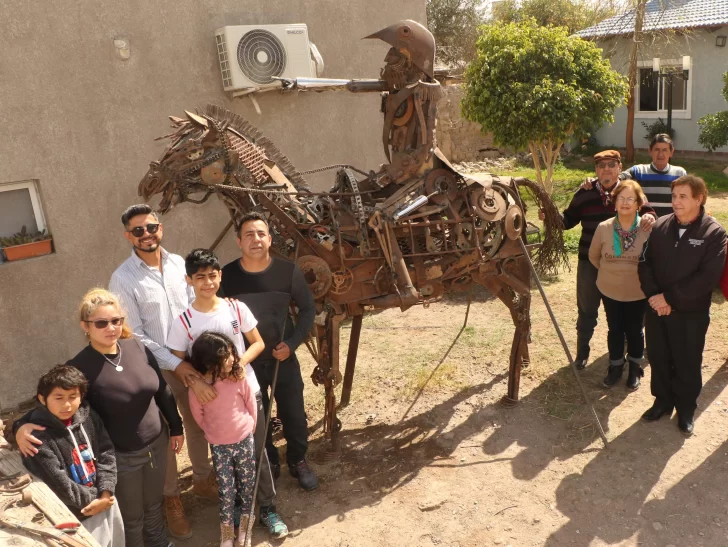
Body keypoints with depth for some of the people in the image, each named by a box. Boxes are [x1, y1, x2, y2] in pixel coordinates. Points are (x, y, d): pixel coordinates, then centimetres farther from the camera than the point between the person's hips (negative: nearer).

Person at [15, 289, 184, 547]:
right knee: (132, 517, 18)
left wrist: (176, 427, 9)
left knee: (154, 505, 26)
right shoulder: (79, 367, -22)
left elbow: (162, 391, 2)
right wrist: (22, 425, -32)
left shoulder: (137, 347, -10)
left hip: (157, 444, 4)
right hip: (121, 456, -4)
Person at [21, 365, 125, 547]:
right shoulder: (38, 437, -21)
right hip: (72, 515, -5)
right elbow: (57, 483, -20)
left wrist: (105, 493, -14)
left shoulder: (89, 417, -4)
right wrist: (92, 499, -12)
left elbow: (106, 455, -2)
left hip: (105, 502, 6)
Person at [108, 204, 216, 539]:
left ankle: (202, 479, 41)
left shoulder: (179, 263, -2)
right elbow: (135, 336, -15)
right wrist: (176, 364, -18)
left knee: (197, 423, 19)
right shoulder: (123, 279, -15)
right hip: (156, 368, -4)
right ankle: (171, 498, 30)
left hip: (192, 360, 4)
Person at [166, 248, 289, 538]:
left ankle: (268, 509, 28)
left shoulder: (237, 308, -7)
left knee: (257, 453, 11)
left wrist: (241, 360, -17)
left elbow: (258, 343, 1)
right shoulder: (183, 323, -12)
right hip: (213, 399, -1)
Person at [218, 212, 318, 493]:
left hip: (284, 359, 0)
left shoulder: (288, 271, -13)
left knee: (294, 415, 12)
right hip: (246, 363, 0)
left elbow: (308, 309, -2)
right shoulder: (227, 276, -13)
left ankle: (298, 461, 38)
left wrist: (292, 343, -11)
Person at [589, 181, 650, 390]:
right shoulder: (603, 228, -13)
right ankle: (615, 367, 35)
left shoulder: (648, 229, -19)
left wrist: (642, 274, -3)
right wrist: (609, 271, 8)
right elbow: (593, 256, 4)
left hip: (637, 292, -1)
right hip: (609, 290, 2)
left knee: (634, 330, 15)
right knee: (615, 329, 16)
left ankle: (635, 369, 35)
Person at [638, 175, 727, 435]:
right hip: (657, 309, 3)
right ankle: (662, 401, 35)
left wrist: (669, 297, -19)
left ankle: (686, 409, 30)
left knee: (687, 364, 10)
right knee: (659, 359, 15)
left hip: (691, 313, -3)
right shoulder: (660, 226, 1)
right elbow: (645, 262, 1)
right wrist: (654, 295, -13)